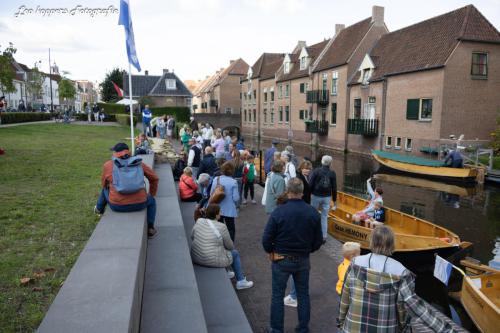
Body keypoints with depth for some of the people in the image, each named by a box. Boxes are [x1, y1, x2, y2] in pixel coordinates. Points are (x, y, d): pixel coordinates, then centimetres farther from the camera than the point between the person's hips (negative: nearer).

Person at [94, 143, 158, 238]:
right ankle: (150, 228, 29)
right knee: (151, 200, 33)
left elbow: (104, 184, 14)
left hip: (117, 205, 1)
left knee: (105, 190, 33)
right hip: (139, 204, -1)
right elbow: (154, 178, 9)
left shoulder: (108, 165, 0)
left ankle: (99, 209, 59)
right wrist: (152, 194, 25)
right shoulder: (138, 163, 1)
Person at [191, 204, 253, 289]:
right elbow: (230, 246, -7)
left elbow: (192, 236, 10)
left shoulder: (199, 221, -4)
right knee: (235, 253, 19)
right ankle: (241, 281, 28)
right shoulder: (221, 227, -18)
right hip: (213, 260, -6)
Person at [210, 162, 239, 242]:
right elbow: (236, 198, -16)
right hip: (229, 210, -4)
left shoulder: (215, 179, -6)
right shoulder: (233, 182, -17)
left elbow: (211, 194, 1)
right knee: (231, 228, 10)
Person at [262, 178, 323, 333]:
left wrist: (271, 252, 6)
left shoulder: (278, 212, -18)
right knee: (303, 295, 19)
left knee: (277, 295, 13)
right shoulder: (313, 213, -10)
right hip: (303, 260, 3)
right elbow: (318, 241, -1)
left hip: (281, 260, -2)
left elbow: (266, 239, -14)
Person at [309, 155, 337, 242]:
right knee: (324, 217, 8)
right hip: (327, 197, 2)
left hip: (316, 196, -2)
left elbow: (310, 184, -9)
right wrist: (334, 200, 11)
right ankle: (324, 236, 9)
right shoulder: (332, 174, -1)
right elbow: (334, 188, 2)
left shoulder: (316, 171, -8)